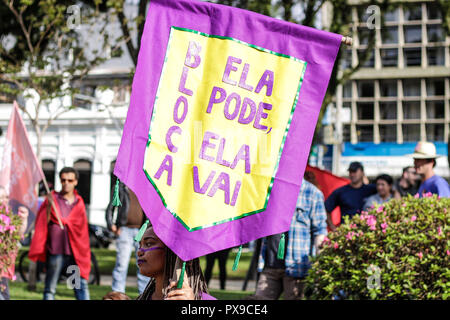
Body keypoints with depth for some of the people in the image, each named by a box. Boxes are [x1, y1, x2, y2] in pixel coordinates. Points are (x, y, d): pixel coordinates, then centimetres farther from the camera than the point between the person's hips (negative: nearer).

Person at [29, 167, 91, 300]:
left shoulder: (79, 202, 12)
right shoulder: (52, 199, 3)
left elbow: (82, 227, 14)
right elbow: (43, 223, -4)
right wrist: (49, 207, -18)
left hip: (75, 251, 2)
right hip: (55, 251, -2)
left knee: (82, 286, -2)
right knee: (50, 289, 2)